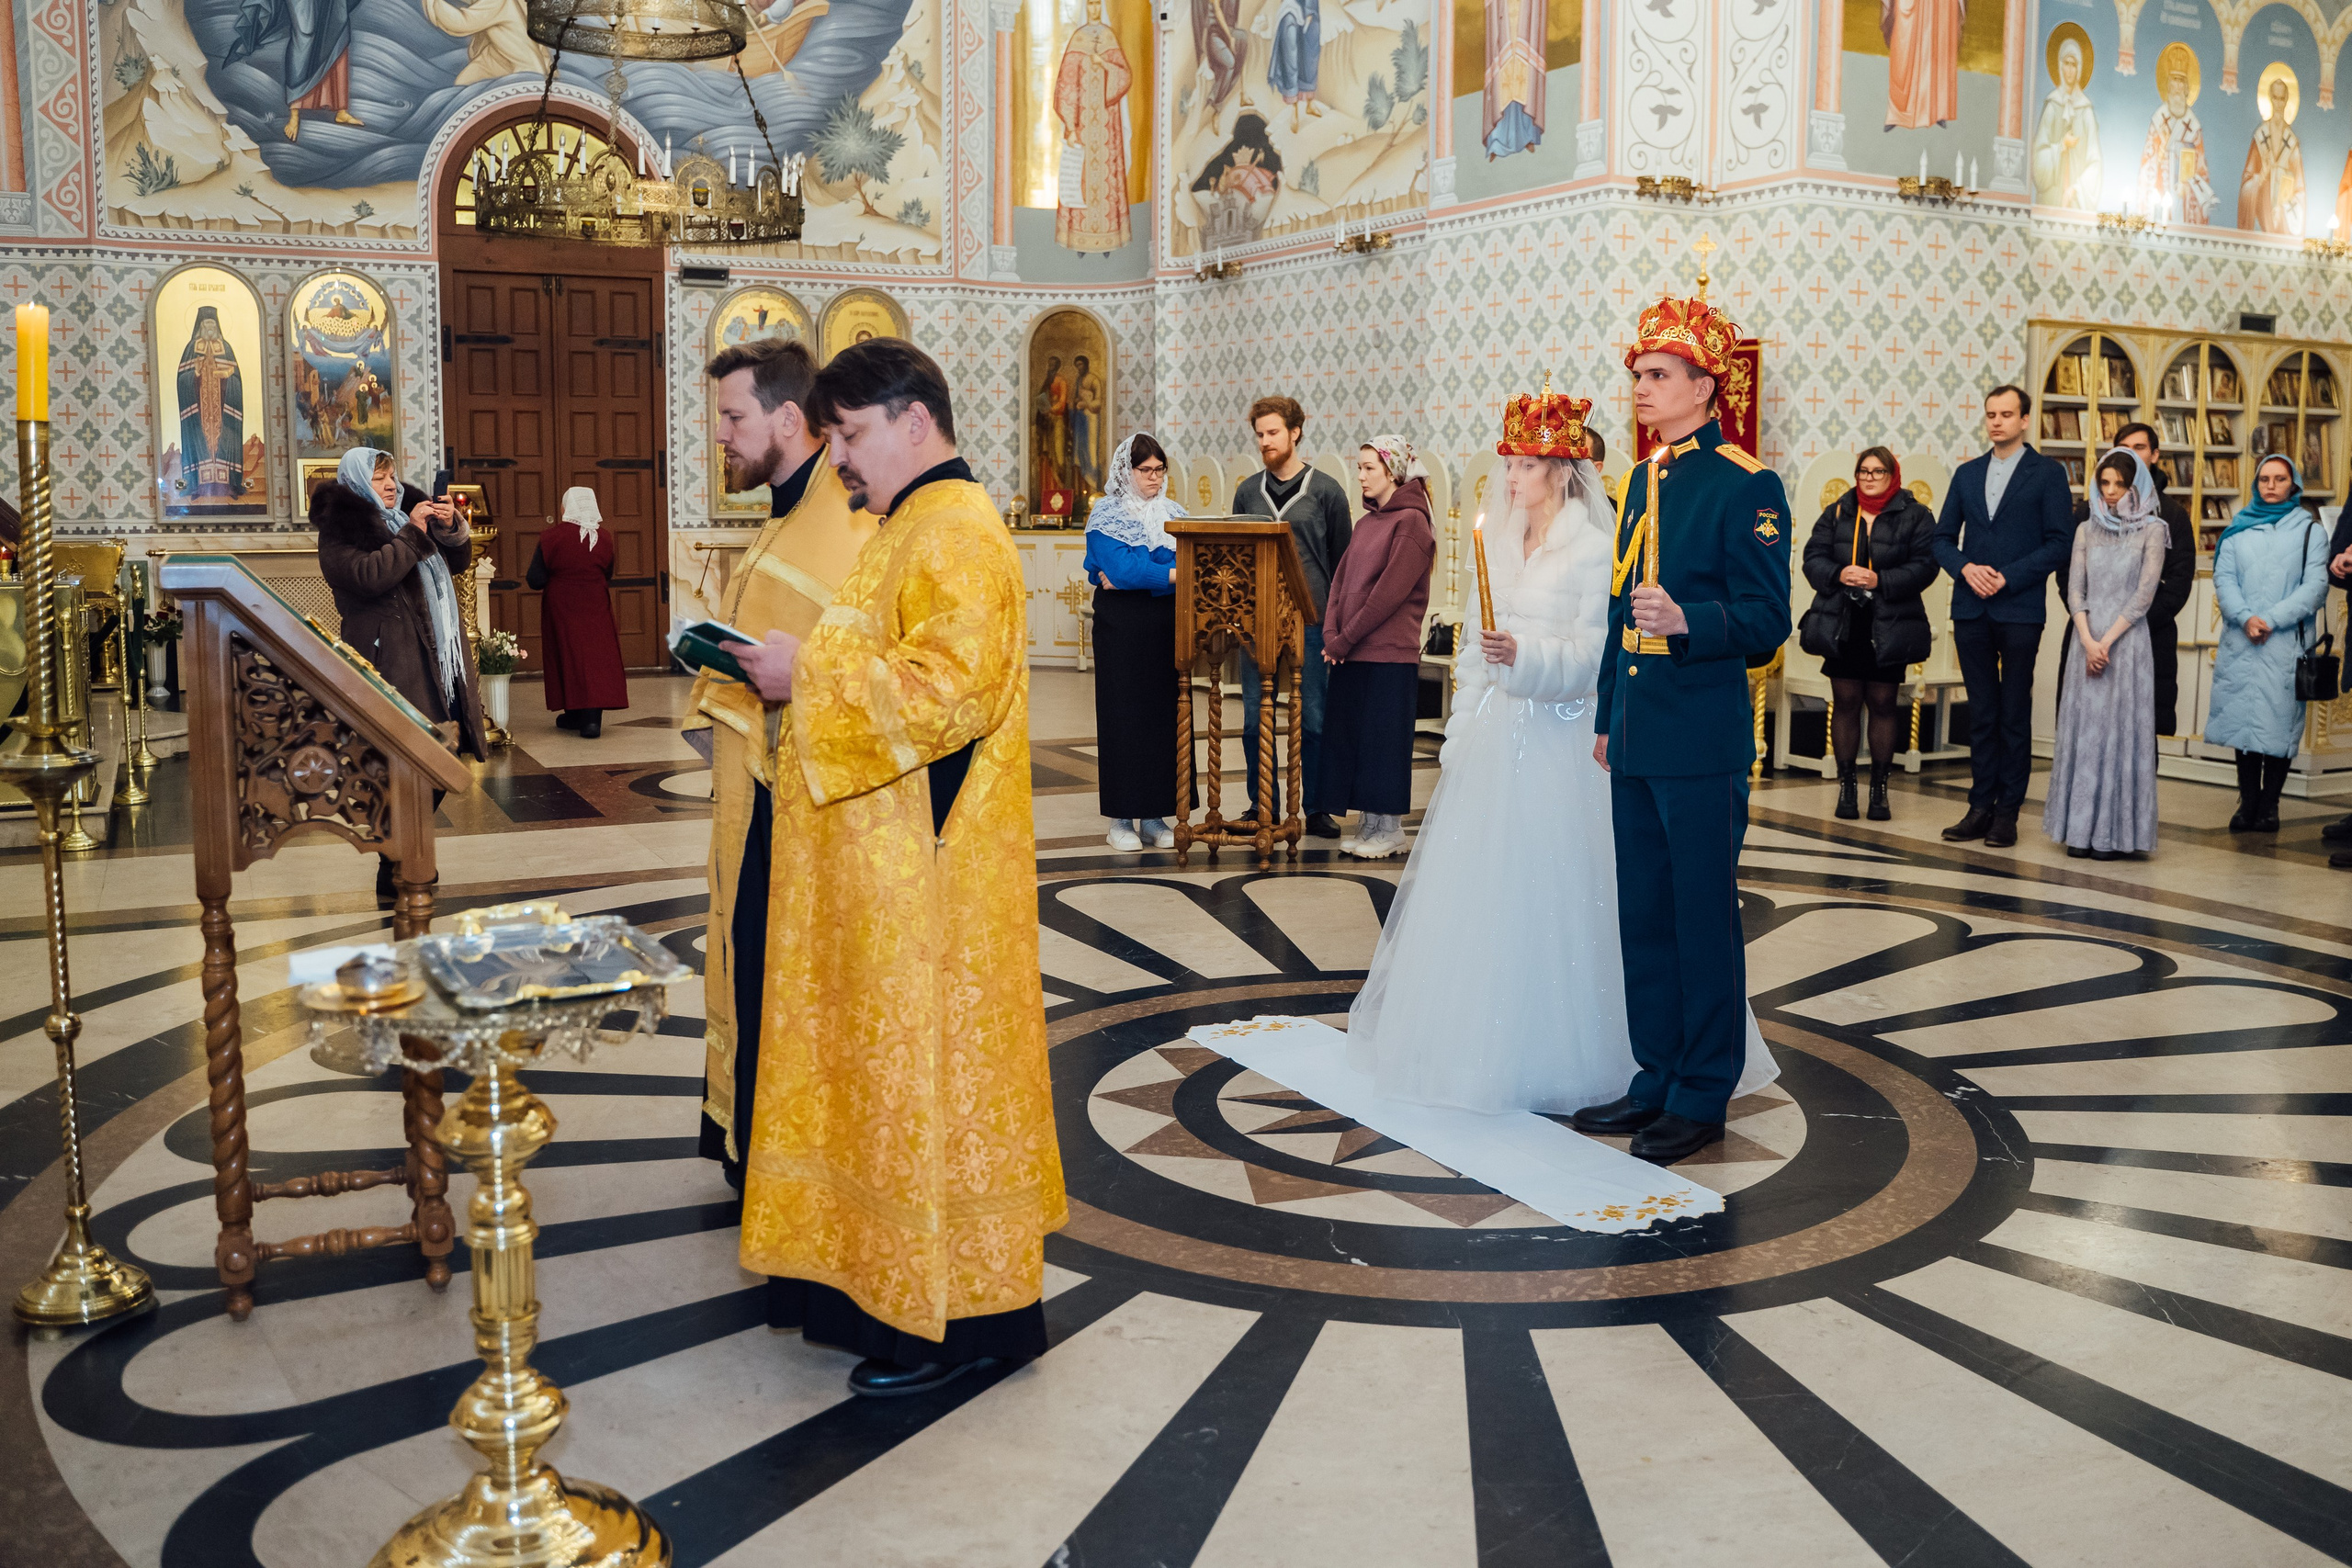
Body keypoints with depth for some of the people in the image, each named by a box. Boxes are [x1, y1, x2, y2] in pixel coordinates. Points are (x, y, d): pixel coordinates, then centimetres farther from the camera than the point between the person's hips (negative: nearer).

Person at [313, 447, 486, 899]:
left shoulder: (408, 511, 21)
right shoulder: (340, 527, -2)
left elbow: (458, 561, 23)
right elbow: (366, 575, -19)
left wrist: (452, 529, 3)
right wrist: (412, 534, -14)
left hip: (439, 658, 8)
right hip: (392, 664, -8)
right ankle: (394, 876, -4)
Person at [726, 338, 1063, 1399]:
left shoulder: (957, 535, -16)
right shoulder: (911, 527, 17)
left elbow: (948, 690, -27)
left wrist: (811, 673, -18)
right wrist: (802, 672, 10)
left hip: (928, 879, -10)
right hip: (882, 871, 10)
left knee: (926, 1067, -2)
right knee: (882, 1061, 16)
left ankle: (956, 1312, 11)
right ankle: (876, 1272, 28)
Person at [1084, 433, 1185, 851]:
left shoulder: (1173, 514, 13)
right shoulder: (1106, 516, 0)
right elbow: (1121, 568, -15)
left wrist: (1131, 576, -14)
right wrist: (1175, 574, -19)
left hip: (1167, 627, 4)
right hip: (1121, 627, -4)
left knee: (1165, 714, 2)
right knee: (1123, 714, -3)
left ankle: (1155, 817, 9)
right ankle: (1122, 819, 3)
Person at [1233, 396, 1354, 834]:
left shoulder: (1326, 491, 2)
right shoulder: (1247, 492, 11)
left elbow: (1342, 561, 3)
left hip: (1309, 620, -3)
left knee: (1313, 717, 2)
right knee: (1255, 718, 4)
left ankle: (1316, 809, 11)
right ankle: (1262, 809, 14)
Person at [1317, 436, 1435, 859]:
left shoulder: (1411, 522, -8)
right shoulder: (1367, 522, 16)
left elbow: (1390, 592, -15)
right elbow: (1341, 579, 14)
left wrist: (1346, 638, -13)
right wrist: (1331, 632, -1)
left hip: (1389, 653, -8)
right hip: (1351, 652, 8)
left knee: (1384, 737, -2)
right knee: (1349, 736, 8)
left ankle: (1391, 828, 7)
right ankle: (1370, 825, 16)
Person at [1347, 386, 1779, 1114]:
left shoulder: (1596, 550, -7)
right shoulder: (1498, 545, 12)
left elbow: (1592, 656, -12)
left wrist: (1525, 656, -28)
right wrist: (1459, 739, 13)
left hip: (1557, 742, -6)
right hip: (1493, 736, 6)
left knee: (1552, 890, -4)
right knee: (1478, 885, 9)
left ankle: (1558, 1051, 10)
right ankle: (1479, 1041, 22)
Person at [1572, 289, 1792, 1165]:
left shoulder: (1744, 485, -9)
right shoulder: (1639, 482, 16)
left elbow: (1767, 619, -13)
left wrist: (1687, 622, -31)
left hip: (1703, 741, -8)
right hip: (1637, 738, 8)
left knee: (1703, 919, 1)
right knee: (1644, 916, 13)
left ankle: (1703, 1096, 12)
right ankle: (1657, 1079, 25)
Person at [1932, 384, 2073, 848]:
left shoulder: (2047, 473, 1)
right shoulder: (1967, 474, 13)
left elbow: (2058, 543, -5)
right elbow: (1943, 538, 13)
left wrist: (2008, 578, -14)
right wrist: (1965, 568, -7)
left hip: (2019, 610, -4)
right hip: (1971, 610, 4)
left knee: (2014, 714, 1)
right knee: (1981, 713, 7)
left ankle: (2007, 811, 6)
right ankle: (1981, 806, 12)